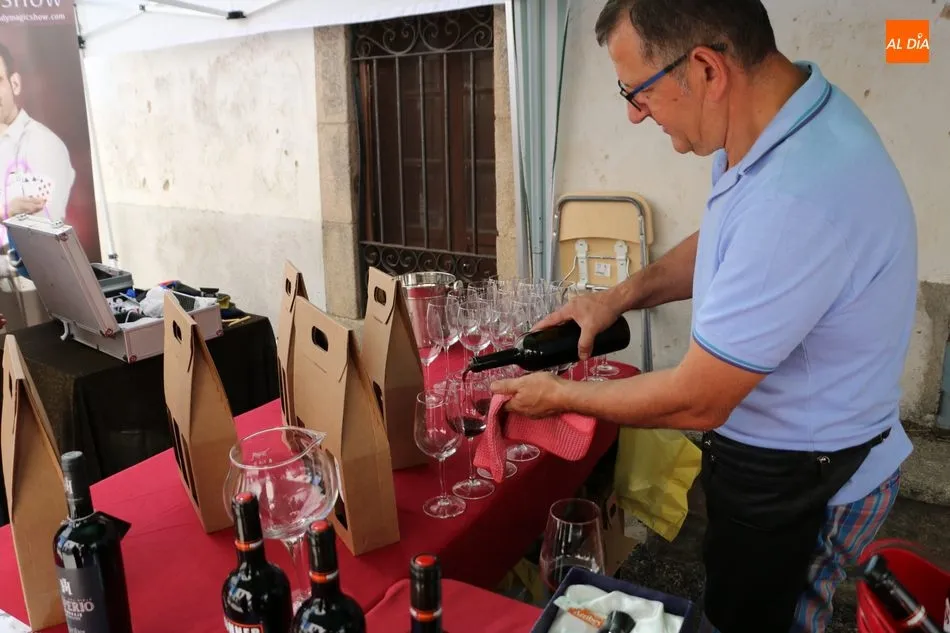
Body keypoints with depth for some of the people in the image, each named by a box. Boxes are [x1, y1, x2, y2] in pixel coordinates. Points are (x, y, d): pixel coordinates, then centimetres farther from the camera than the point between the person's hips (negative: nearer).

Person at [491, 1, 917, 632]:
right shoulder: (786, 109, -7)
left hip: (802, 485, -8)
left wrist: (560, 395, -12)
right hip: (767, 451, 8)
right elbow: (720, 242, 12)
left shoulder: (799, 200, -37)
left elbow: (695, 403, -27)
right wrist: (620, 295, -3)